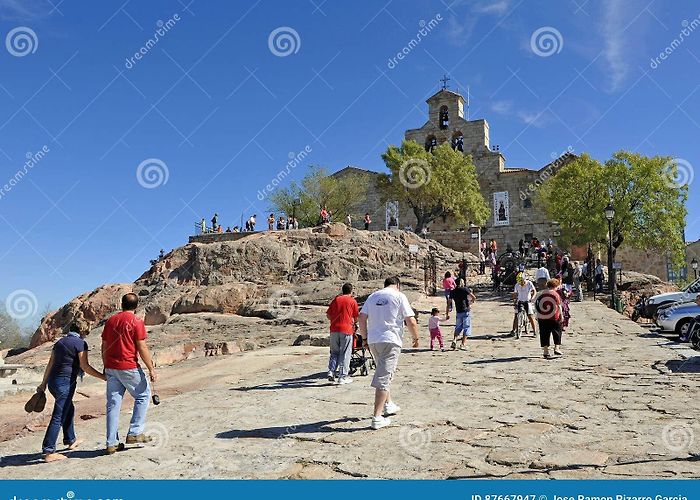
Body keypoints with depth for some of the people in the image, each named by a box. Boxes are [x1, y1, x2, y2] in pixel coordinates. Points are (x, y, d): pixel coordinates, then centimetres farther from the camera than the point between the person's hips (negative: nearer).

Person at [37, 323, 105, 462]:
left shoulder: (60, 342, 14)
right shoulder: (81, 343, -9)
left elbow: (50, 364, 15)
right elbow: (85, 366, -13)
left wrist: (43, 383, 20)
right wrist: (103, 376, -8)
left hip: (53, 381, 9)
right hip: (66, 382, -9)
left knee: (69, 410, 25)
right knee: (58, 417, -6)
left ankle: (70, 441, 36)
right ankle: (48, 452, -5)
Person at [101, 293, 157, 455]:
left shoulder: (110, 321, 10)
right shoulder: (136, 322, -7)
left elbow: (104, 346, 12)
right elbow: (142, 348, -11)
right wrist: (151, 369, -5)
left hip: (111, 368, 5)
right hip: (129, 368, -5)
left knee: (113, 404, 8)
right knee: (143, 395, 12)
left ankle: (112, 443, 9)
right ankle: (135, 433, 5)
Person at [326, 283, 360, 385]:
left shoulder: (336, 299, 10)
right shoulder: (352, 301, 1)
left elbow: (328, 315, 10)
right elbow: (357, 317, 3)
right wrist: (353, 322, 24)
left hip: (334, 329, 3)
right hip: (346, 329, -3)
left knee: (334, 352, 15)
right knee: (345, 354, 2)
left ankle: (331, 372, 2)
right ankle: (342, 377, 3)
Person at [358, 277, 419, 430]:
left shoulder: (373, 296, 13)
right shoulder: (399, 296, -2)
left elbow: (362, 318, 8)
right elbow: (411, 321, -6)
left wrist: (364, 337, 15)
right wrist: (416, 338, 8)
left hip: (373, 341, 6)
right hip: (390, 340, -6)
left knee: (383, 373, 24)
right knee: (384, 378, -6)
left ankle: (388, 405, 36)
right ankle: (377, 417, -8)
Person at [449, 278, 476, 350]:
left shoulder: (452, 292, 6)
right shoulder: (464, 289, -5)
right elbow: (474, 297, -10)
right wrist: (470, 303, 10)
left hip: (458, 312, 4)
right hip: (466, 311, -4)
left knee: (458, 327, 18)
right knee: (466, 328, 4)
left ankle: (454, 340, -2)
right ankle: (463, 344, -1)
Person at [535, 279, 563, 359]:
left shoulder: (541, 293, 5)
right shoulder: (555, 294, -6)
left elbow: (536, 305, 6)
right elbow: (559, 306, -7)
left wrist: (538, 315, 13)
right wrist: (561, 315, 3)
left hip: (542, 318, 3)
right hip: (554, 317, -3)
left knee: (544, 335, 7)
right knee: (557, 332, 15)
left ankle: (545, 351, 7)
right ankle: (557, 348, 9)